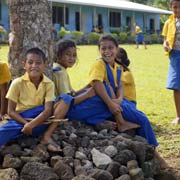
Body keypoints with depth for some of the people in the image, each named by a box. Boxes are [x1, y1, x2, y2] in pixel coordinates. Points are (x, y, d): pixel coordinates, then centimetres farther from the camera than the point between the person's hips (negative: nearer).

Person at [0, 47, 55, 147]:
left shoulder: (49, 84, -7)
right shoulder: (17, 83, -9)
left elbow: (48, 110, -17)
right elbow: (11, 111, -7)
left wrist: (31, 124, -30)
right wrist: (26, 123, -23)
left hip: (38, 121, 1)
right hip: (20, 120, -1)